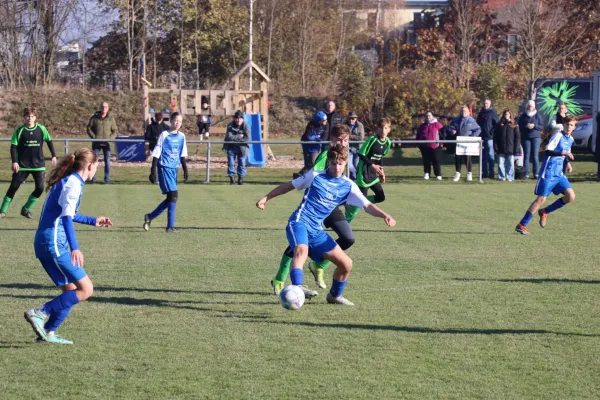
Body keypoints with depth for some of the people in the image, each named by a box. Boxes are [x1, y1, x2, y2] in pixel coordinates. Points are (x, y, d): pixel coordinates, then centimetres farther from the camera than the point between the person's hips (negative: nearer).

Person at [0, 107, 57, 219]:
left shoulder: (41, 129, -2)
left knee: (40, 188, -6)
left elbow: (49, 141, 11)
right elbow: (13, 147, -4)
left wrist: (53, 156, 7)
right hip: (22, 165, -2)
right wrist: (14, 161, -14)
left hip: (38, 164, 2)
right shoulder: (19, 130, -6)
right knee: (14, 186, -3)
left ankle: (26, 209, 11)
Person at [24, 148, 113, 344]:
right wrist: (74, 248, -35)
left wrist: (93, 221, 41)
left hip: (43, 243, 10)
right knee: (86, 289, -9)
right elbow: (66, 216, -25)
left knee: (71, 290, 15)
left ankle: (48, 332, 13)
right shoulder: (74, 183, -12)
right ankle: (40, 313, -12)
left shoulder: (66, 181, 18)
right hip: (54, 243, -10)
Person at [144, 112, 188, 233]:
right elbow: (156, 154, -6)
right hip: (164, 168, -7)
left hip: (174, 169, 7)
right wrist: (153, 171, -10)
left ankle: (149, 217, 25)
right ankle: (170, 226, -11)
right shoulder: (164, 135, -7)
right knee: (173, 195, -15)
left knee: (170, 198, 9)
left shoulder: (182, 137, 9)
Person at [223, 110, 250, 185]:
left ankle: (241, 178, 11)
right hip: (231, 147, 0)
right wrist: (240, 136, -20)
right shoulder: (230, 126, -10)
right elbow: (229, 137, -20)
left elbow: (247, 139, -19)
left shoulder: (246, 126, -10)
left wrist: (235, 138, -19)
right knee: (231, 163, -3)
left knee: (242, 163, 0)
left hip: (242, 148, 0)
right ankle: (232, 178, 5)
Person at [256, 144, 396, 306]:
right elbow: (289, 185, 12)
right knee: (302, 250, -38)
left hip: (316, 231, 5)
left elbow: (367, 206, -2)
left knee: (346, 264, 4)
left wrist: (384, 215, -21)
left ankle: (334, 296, 28)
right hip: (299, 222, -5)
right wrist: (266, 198, 13)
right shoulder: (315, 176, 1)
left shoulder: (348, 186, 7)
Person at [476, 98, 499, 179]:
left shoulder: (493, 112, -2)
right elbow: (478, 123, 21)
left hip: (490, 137, -6)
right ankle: (485, 173, 13)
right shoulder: (481, 112, 14)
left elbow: (496, 124, -5)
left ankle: (491, 173, -4)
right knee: (483, 156, 8)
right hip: (482, 137, 6)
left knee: (490, 154, -6)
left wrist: (492, 132, -12)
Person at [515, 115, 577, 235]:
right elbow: (548, 151, -22)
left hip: (559, 174, 7)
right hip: (548, 173, -7)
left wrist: (568, 162, 13)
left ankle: (544, 212, 11)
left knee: (571, 196, -6)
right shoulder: (558, 135, -10)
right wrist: (563, 153, -32)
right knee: (541, 198, -9)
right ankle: (522, 225, -1)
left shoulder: (570, 140, 14)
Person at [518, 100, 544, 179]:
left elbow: (542, 127, 3)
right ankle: (526, 173, -2)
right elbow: (519, 127, 7)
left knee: (535, 156, -4)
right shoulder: (523, 116, 7)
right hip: (526, 138, 1)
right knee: (526, 155, -3)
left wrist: (534, 126, -14)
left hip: (536, 137, 0)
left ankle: (536, 173, 0)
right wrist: (526, 127, -12)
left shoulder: (537, 116, 6)